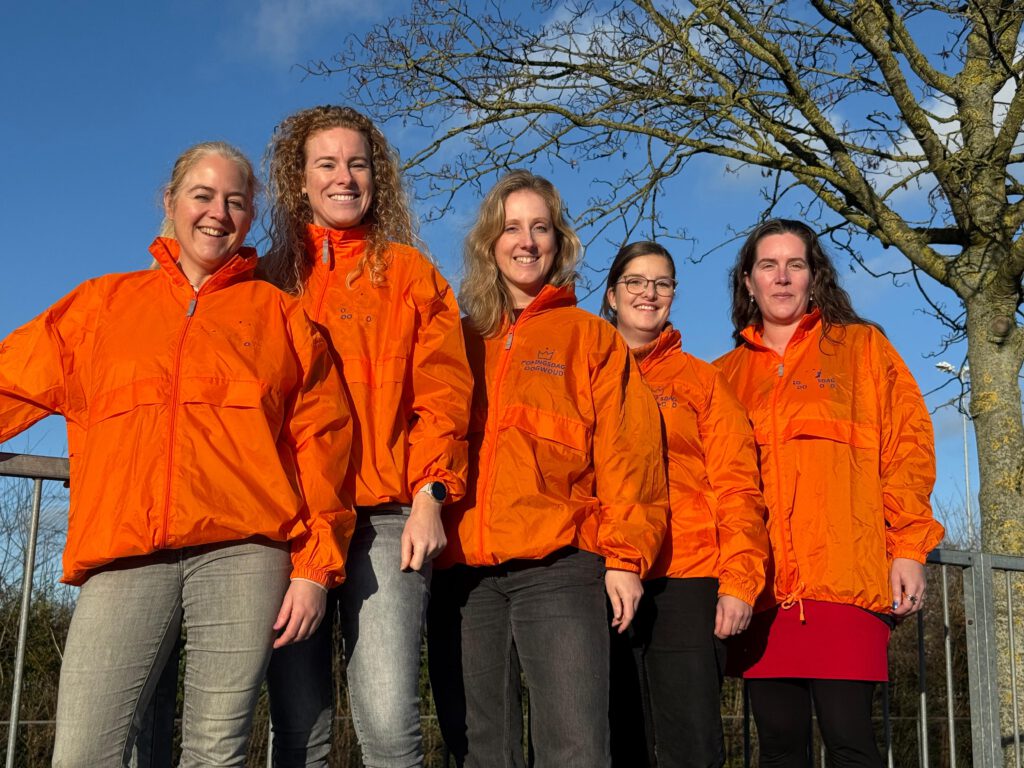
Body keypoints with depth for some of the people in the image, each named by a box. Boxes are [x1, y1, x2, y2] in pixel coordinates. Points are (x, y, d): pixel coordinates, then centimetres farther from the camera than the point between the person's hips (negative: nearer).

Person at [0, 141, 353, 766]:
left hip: (244, 553, -1)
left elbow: (320, 443, 8)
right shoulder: (103, 304, 20)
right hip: (123, 557, 1)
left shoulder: (280, 316, 15)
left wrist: (315, 567, 0)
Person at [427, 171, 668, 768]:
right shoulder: (461, 341, 18)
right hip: (463, 570, 3)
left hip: (560, 567, -3)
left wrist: (624, 556, -5)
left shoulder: (592, 338, 11)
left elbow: (626, 455, 3)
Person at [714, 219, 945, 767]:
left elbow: (907, 446, 6)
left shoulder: (861, 346, 13)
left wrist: (908, 547, -4)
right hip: (760, 583, 3)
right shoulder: (727, 374, 18)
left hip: (844, 577, -2)